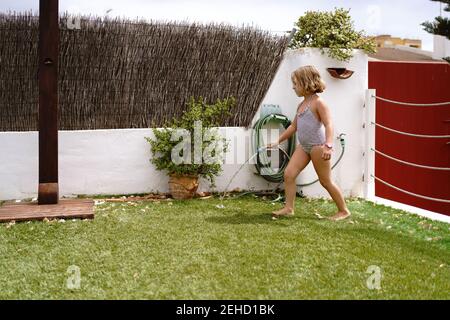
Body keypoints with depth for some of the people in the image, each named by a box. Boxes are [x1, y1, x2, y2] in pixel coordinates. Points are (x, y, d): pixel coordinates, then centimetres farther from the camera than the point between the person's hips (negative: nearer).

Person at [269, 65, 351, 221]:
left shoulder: (318, 102, -11)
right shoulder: (302, 105, 14)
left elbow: (328, 124, -20)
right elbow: (293, 126, 24)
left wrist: (328, 145, -33)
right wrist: (278, 141, 23)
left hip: (317, 146, -8)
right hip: (303, 146, 8)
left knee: (325, 181, 1)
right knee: (289, 173, -3)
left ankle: (343, 211, 16)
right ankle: (288, 208, 4)